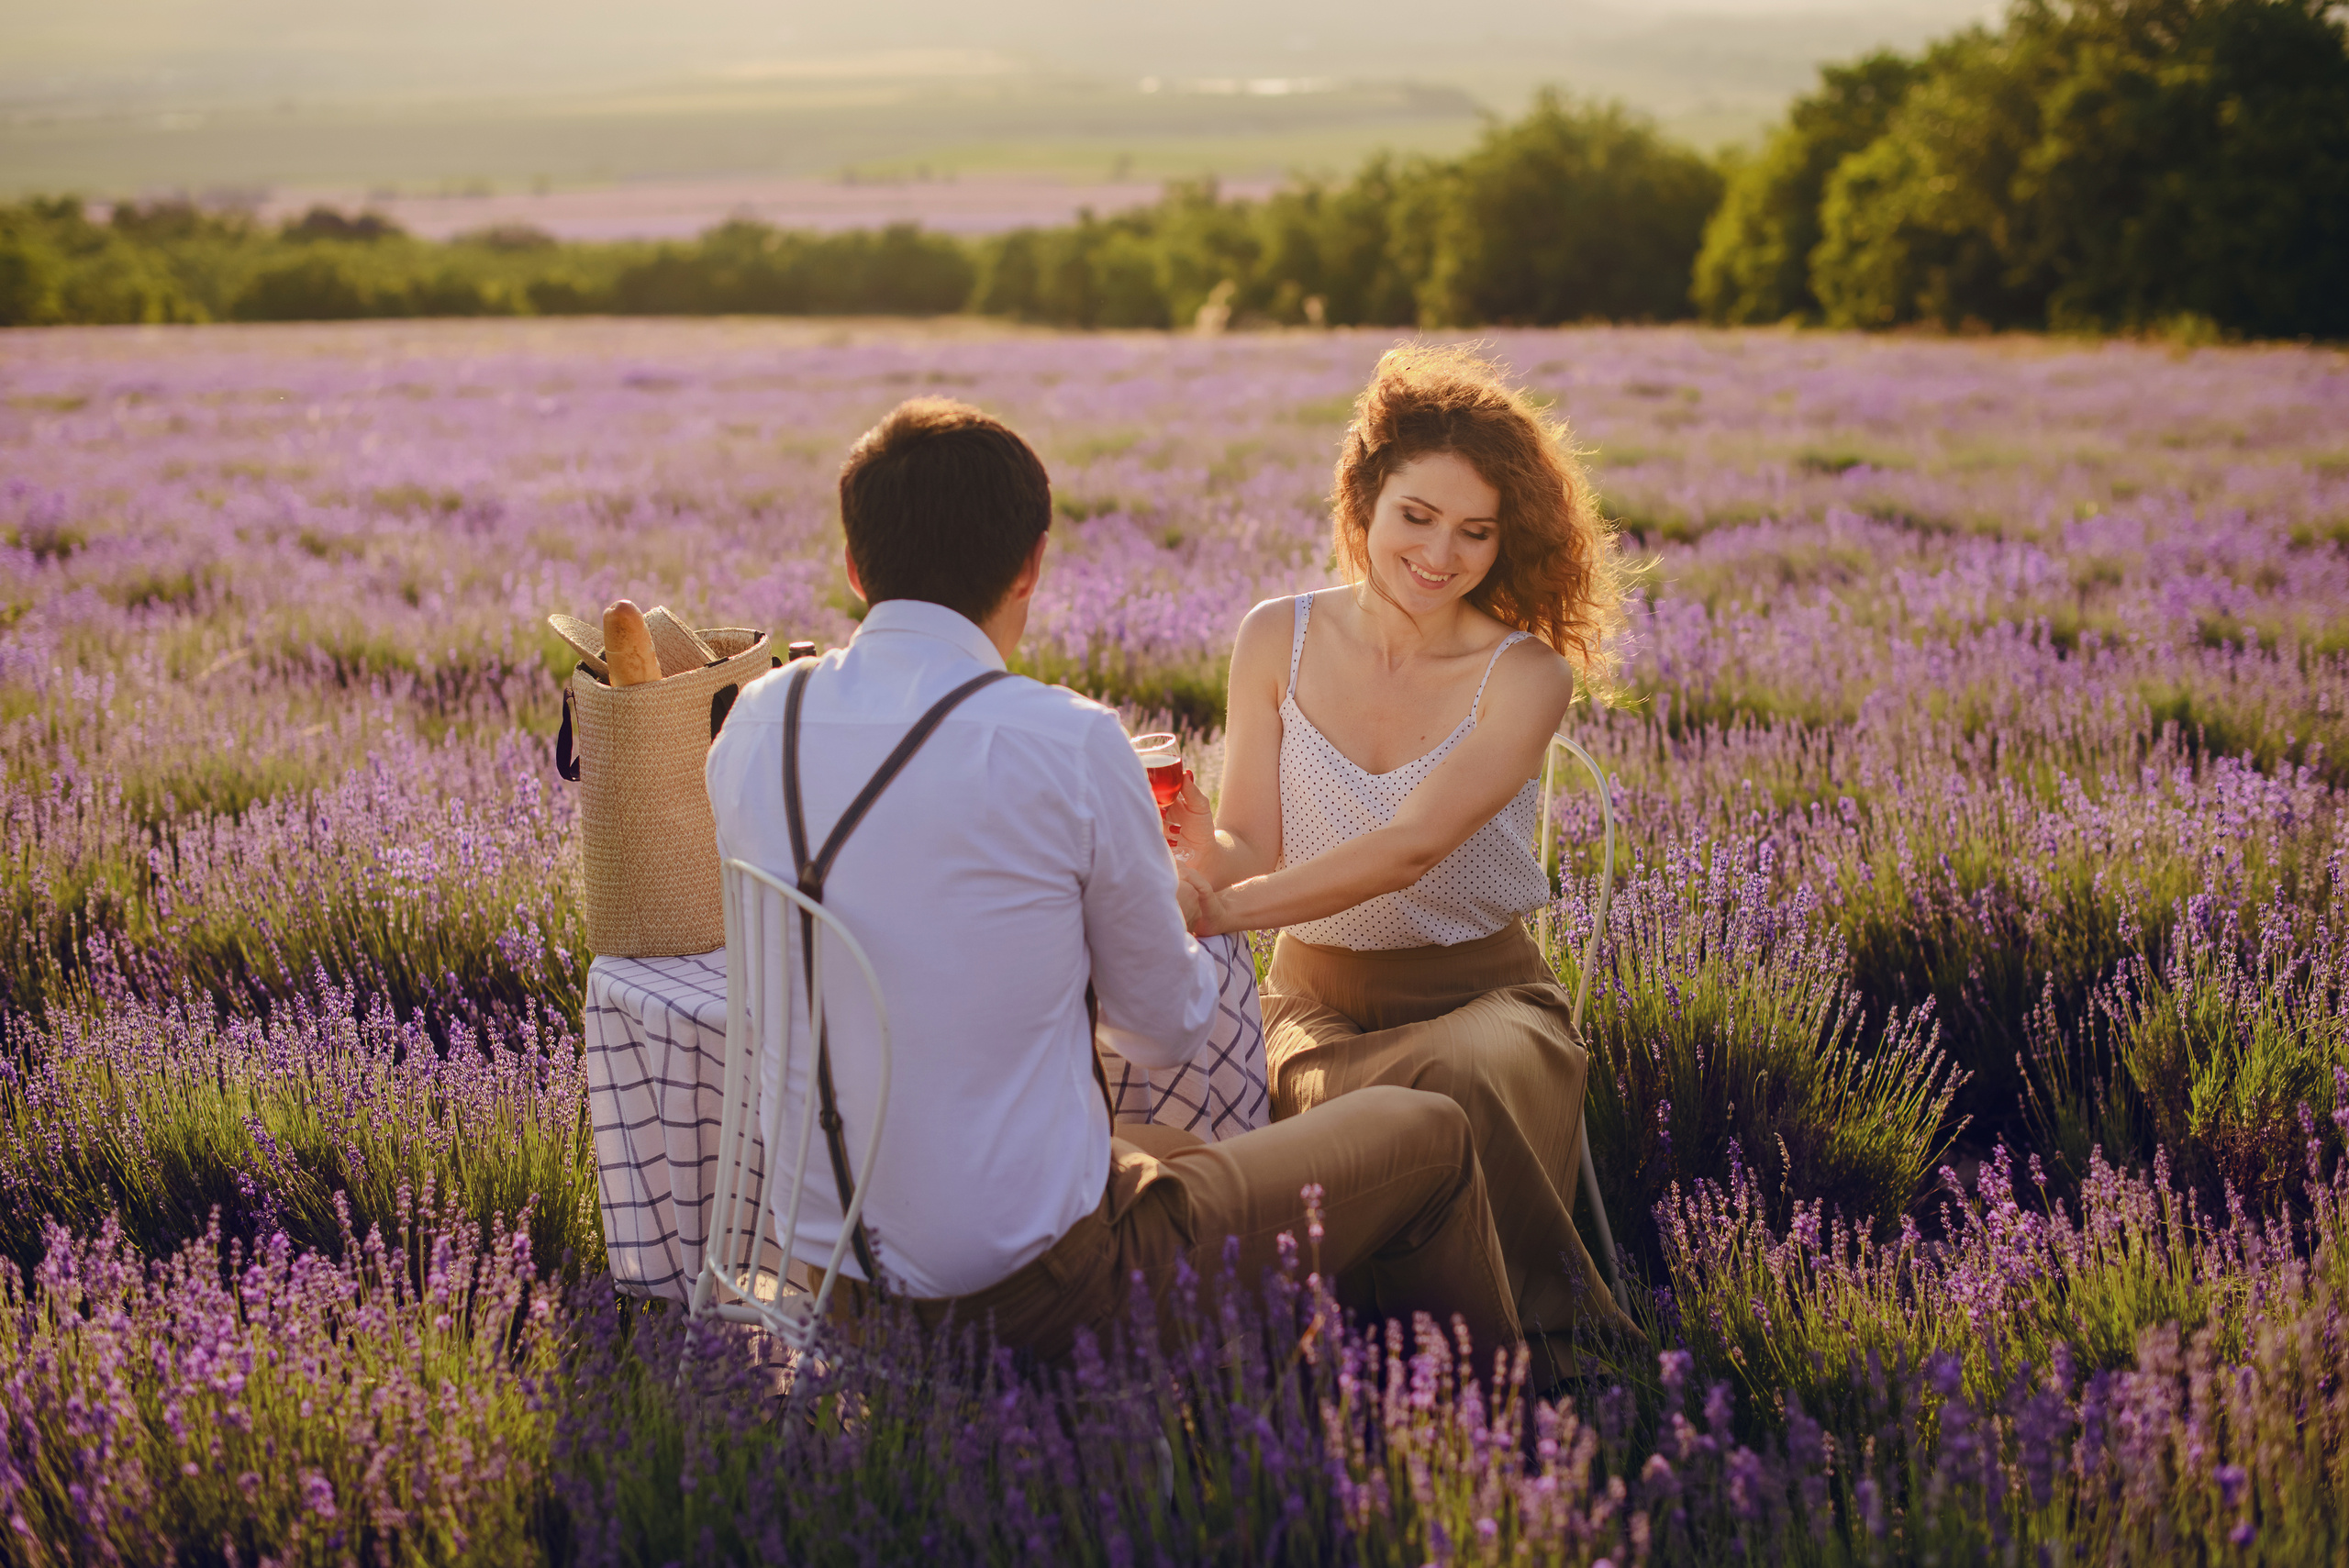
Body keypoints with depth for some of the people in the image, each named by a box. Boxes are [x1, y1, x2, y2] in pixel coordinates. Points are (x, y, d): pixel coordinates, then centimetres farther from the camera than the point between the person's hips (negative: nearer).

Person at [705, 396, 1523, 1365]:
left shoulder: (756, 727, -1)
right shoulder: (1070, 745, -17)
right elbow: (1169, 1030, -3)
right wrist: (1174, 913, 18)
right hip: (1035, 1290, -7)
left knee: (1190, 1151, 35)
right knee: (1428, 1139, 14)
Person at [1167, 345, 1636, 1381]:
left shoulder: (1524, 672, -10)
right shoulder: (1279, 641, 0)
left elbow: (1411, 847, -24)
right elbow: (1250, 855, -3)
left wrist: (1225, 907, -36)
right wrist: (1194, 843, -28)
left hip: (1481, 994, -2)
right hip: (1318, 1001, 2)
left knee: (1462, 1083, -38)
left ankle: (1552, 1345, -19)